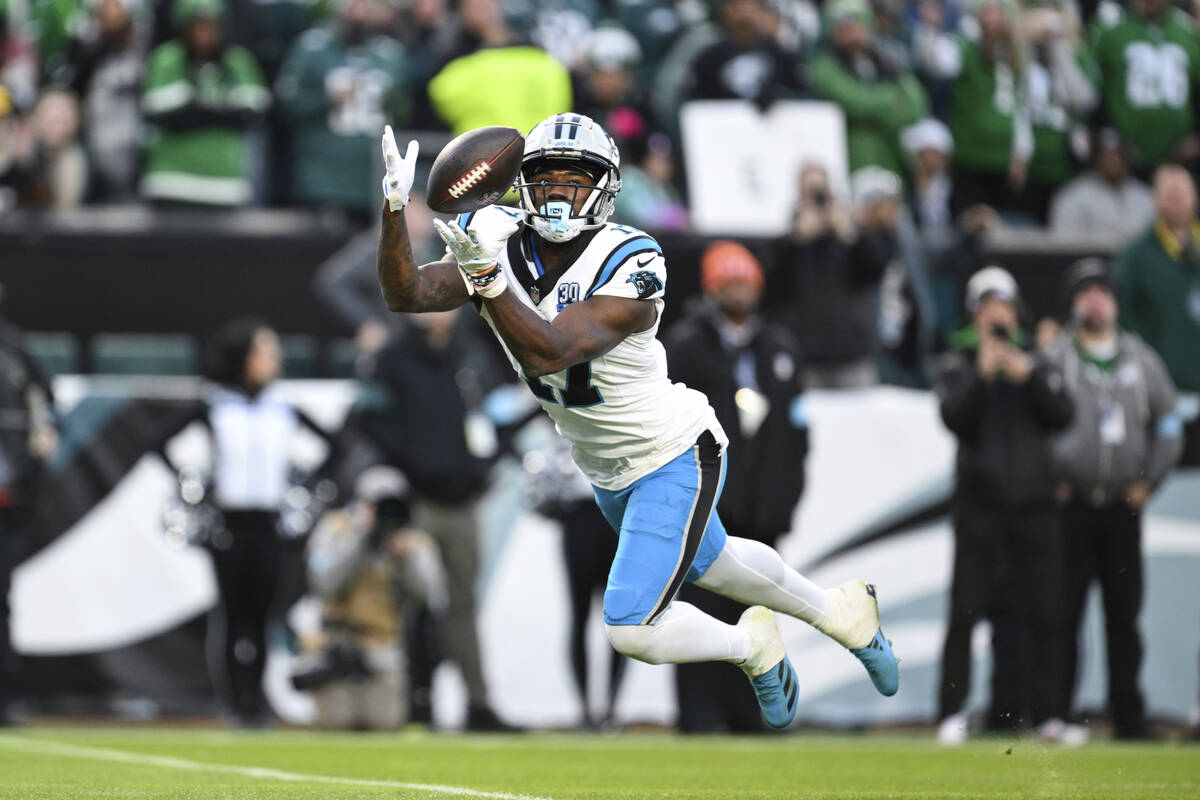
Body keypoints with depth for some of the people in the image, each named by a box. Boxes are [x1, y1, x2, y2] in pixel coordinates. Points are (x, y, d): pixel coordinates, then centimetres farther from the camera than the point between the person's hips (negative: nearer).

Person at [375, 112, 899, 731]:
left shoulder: (629, 266, -30)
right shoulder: (504, 244, -12)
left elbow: (546, 353, -41)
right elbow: (406, 294, -21)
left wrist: (485, 274, -53)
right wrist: (395, 206, -37)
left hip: (674, 459, -7)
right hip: (609, 472, 7)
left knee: (631, 629, -12)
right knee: (707, 565, 29)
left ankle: (750, 647, 18)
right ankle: (837, 611, 55)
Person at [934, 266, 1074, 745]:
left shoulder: (1036, 361, 12)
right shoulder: (959, 362, 6)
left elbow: (1062, 414, -2)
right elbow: (954, 417, -9)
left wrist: (1027, 376, -13)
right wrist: (983, 374, -19)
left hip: (1035, 503, 2)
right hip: (980, 503, -2)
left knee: (1045, 613, 1)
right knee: (965, 612, -6)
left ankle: (1047, 715, 6)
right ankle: (952, 714, -2)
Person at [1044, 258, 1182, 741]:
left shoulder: (1141, 359, 12)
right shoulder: (1054, 357, 1)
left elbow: (1169, 422, 18)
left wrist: (1148, 481, 8)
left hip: (1123, 507, 3)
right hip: (1070, 506, -3)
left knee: (1124, 613, 4)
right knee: (1063, 614, -6)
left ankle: (1129, 716, 10)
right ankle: (1056, 714, -2)